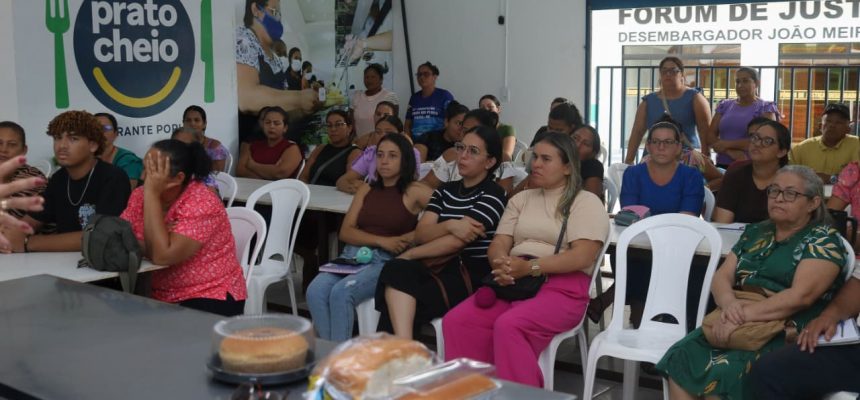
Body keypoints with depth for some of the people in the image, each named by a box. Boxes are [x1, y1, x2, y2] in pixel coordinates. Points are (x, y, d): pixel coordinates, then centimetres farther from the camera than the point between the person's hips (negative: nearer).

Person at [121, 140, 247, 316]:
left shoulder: (201, 203, -19)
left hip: (209, 298, -5)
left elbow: (162, 256, -28)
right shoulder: (140, 195, 1)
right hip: (158, 296, 6)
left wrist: (152, 194, -26)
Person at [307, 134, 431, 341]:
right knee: (315, 290, -24)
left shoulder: (414, 192, 3)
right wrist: (382, 241, -7)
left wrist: (407, 238, -14)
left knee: (342, 291, -31)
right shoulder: (366, 190, 18)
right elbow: (346, 232, 9)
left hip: (388, 261, -5)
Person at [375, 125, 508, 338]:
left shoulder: (492, 194, -4)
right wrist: (449, 225, -19)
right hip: (440, 266, 6)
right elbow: (421, 234, 2)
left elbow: (457, 241, -14)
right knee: (396, 271, -29)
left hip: (473, 275, -5)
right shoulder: (444, 190, 16)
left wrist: (409, 254, -6)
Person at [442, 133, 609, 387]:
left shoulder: (586, 202, 3)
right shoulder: (521, 199, 22)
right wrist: (502, 264, -13)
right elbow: (498, 244, 13)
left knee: (509, 326, -34)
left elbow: (583, 256, -11)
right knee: (456, 321, -20)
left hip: (561, 287, -5)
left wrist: (530, 267, -20)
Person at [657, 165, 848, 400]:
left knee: (721, 373, -32)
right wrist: (729, 303, -12)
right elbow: (722, 277, 12)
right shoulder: (755, 232, 19)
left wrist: (743, 314, -21)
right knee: (679, 361, -23)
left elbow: (801, 295, -15)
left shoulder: (823, 241, 0)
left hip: (787, 338, -5)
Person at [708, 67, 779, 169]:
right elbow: (710, 136, 6)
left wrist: (727, 144, -8)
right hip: (722, 166, 3)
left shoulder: (766, 108, 2)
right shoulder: (724, 105, 13)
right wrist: (731, 152, -12)